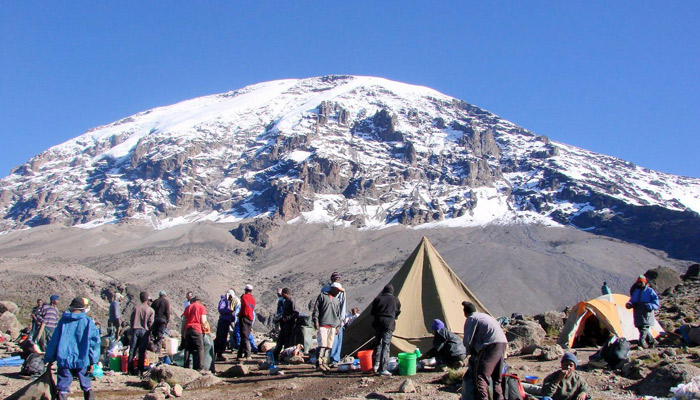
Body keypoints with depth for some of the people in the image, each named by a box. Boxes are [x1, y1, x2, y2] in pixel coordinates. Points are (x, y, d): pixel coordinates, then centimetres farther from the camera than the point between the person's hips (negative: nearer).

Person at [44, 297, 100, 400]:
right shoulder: (87, 321, -1)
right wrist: (92, 361, 0)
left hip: (64, 359, 1)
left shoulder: (63, 320, 4)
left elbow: (54, 341, 8)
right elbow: (94, 342, -5)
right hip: (82, 360, -1)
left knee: (62, 388, 5)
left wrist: (49, 359, 16)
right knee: (87, 387, 15)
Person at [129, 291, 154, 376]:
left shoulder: (136, 308, 5)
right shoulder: (151, 310, -1)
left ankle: (130, 370, 3)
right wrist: (149, 332, 10)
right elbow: (150, 323, -3)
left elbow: (132, 320, 7)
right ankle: (140, 371, -1)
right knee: (142, 352, 1)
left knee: (132, 351, 5)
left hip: (135, 330, 2)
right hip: (144, 331, -2)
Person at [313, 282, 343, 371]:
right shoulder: (322, 296, 4)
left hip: (332, 326, 6)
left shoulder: (337, 300, 20)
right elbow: (316, 308, 0)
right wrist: (315, 320, -7)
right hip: (323, 325, -6)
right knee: (322, 345, -13)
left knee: (329, 346, 3)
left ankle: (325, 363, 8)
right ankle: (319, 364, -13)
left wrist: (338, 325, 20)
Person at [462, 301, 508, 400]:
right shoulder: (484, 315, 26)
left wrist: (470, 352, 16)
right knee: (496, 378, 17)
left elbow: (467, 341, -5)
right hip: (502, 343, 9)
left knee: (480, 376, -12)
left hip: (491, 344, -9)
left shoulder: (471, 319, 0)